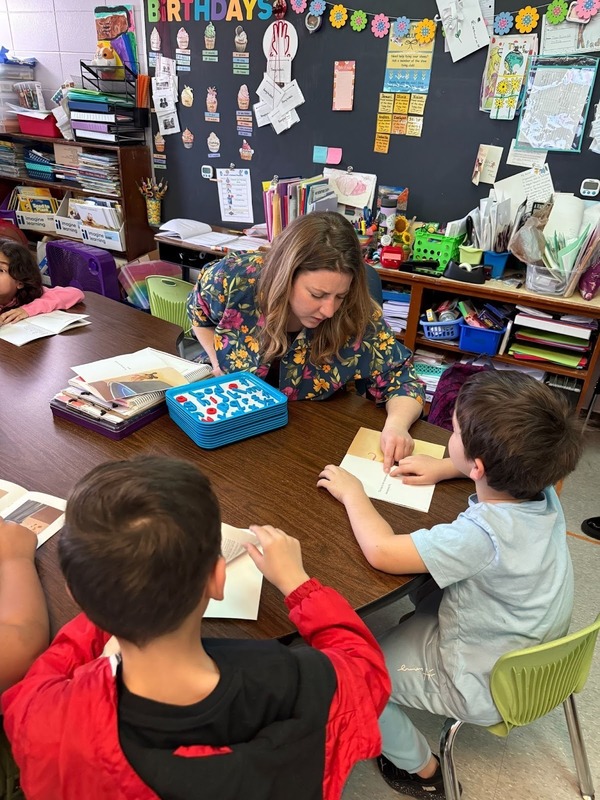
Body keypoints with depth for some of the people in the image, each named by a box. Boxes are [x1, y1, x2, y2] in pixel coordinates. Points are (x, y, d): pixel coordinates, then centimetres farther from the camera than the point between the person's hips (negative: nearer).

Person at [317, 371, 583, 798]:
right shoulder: (542, 489, -17)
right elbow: (505, 470, 8)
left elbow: (381, 551, -32)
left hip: (488, 686, -7)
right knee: (427, 587, 23)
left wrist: (353, 493, -16)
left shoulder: (483, 534, -39)